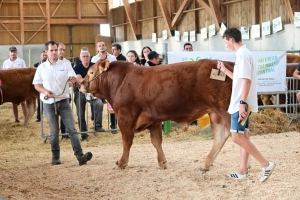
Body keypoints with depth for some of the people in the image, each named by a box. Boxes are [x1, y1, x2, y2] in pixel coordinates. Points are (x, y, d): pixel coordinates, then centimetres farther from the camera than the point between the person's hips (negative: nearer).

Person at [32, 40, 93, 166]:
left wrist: (73, 79, -32)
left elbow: (73, 78, -7)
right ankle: (55, 157, 17)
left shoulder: (65, 65, 3)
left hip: (63, 101, 0)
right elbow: (36, 85, 5)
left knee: (72, 129, -8)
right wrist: (44, 91, -15)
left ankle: (80, 156, -13)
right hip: (49, 103, 0)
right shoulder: (42, 68, 4)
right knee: (54, 132, 5)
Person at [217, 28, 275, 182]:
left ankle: (266, 164, -9)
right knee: (243, 136, 11)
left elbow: (247, 80, -23)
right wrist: (225, 71, 24)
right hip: (241, 103, 10)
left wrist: (242, 103, -26)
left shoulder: (242, 54, -16)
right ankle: (242, 172, 16)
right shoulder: (243, 53, 15)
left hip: (241, 103, -10)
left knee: (237, 137, -11)